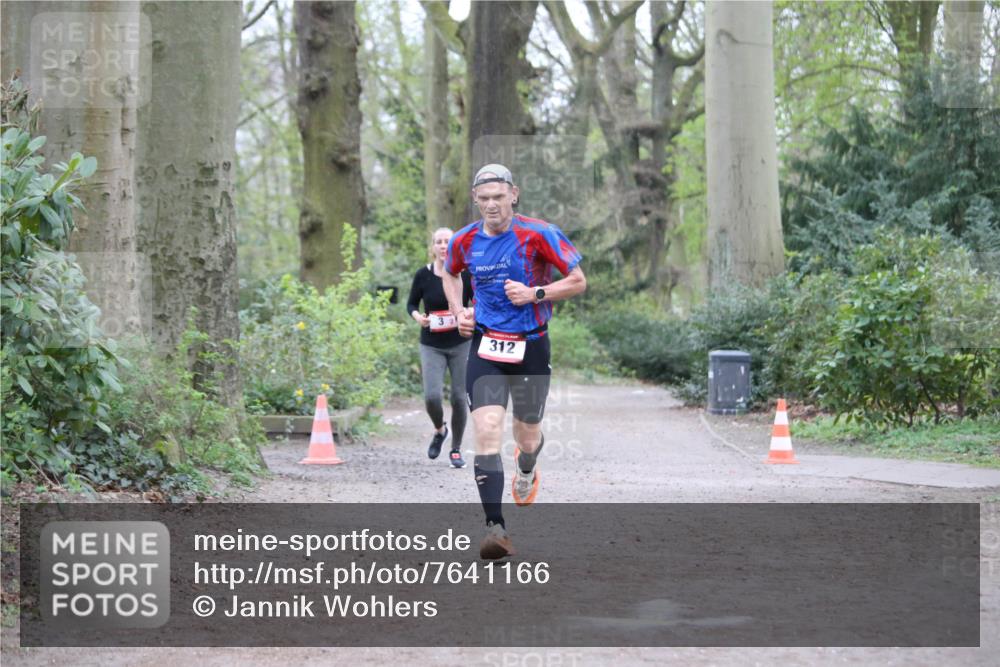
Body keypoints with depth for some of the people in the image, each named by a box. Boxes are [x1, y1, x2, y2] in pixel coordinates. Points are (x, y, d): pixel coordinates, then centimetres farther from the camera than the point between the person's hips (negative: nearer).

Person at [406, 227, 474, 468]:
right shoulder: (423, 275, -3)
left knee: (459, 397, 1)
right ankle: (439, 430, 20)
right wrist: (418, 316, -12)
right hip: (431, 346, 0)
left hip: (461, 344, 0)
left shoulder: (465, 274, -5)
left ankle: (456, 449, 20)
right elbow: (411, 304, 9)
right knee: (432, 396, -13)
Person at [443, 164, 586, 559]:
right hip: (485, 346, 1)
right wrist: (458, 312, 8)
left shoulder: (539, 235, -10)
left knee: (527, 435, 12)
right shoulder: (465, 241, 2)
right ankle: (495, 527, -20)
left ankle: (526, 469, 52)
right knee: (486, 430, -16)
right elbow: (451, 274, 25)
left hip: (530, 346, -1)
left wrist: (535, 293, -18)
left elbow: (578, 281, -5)